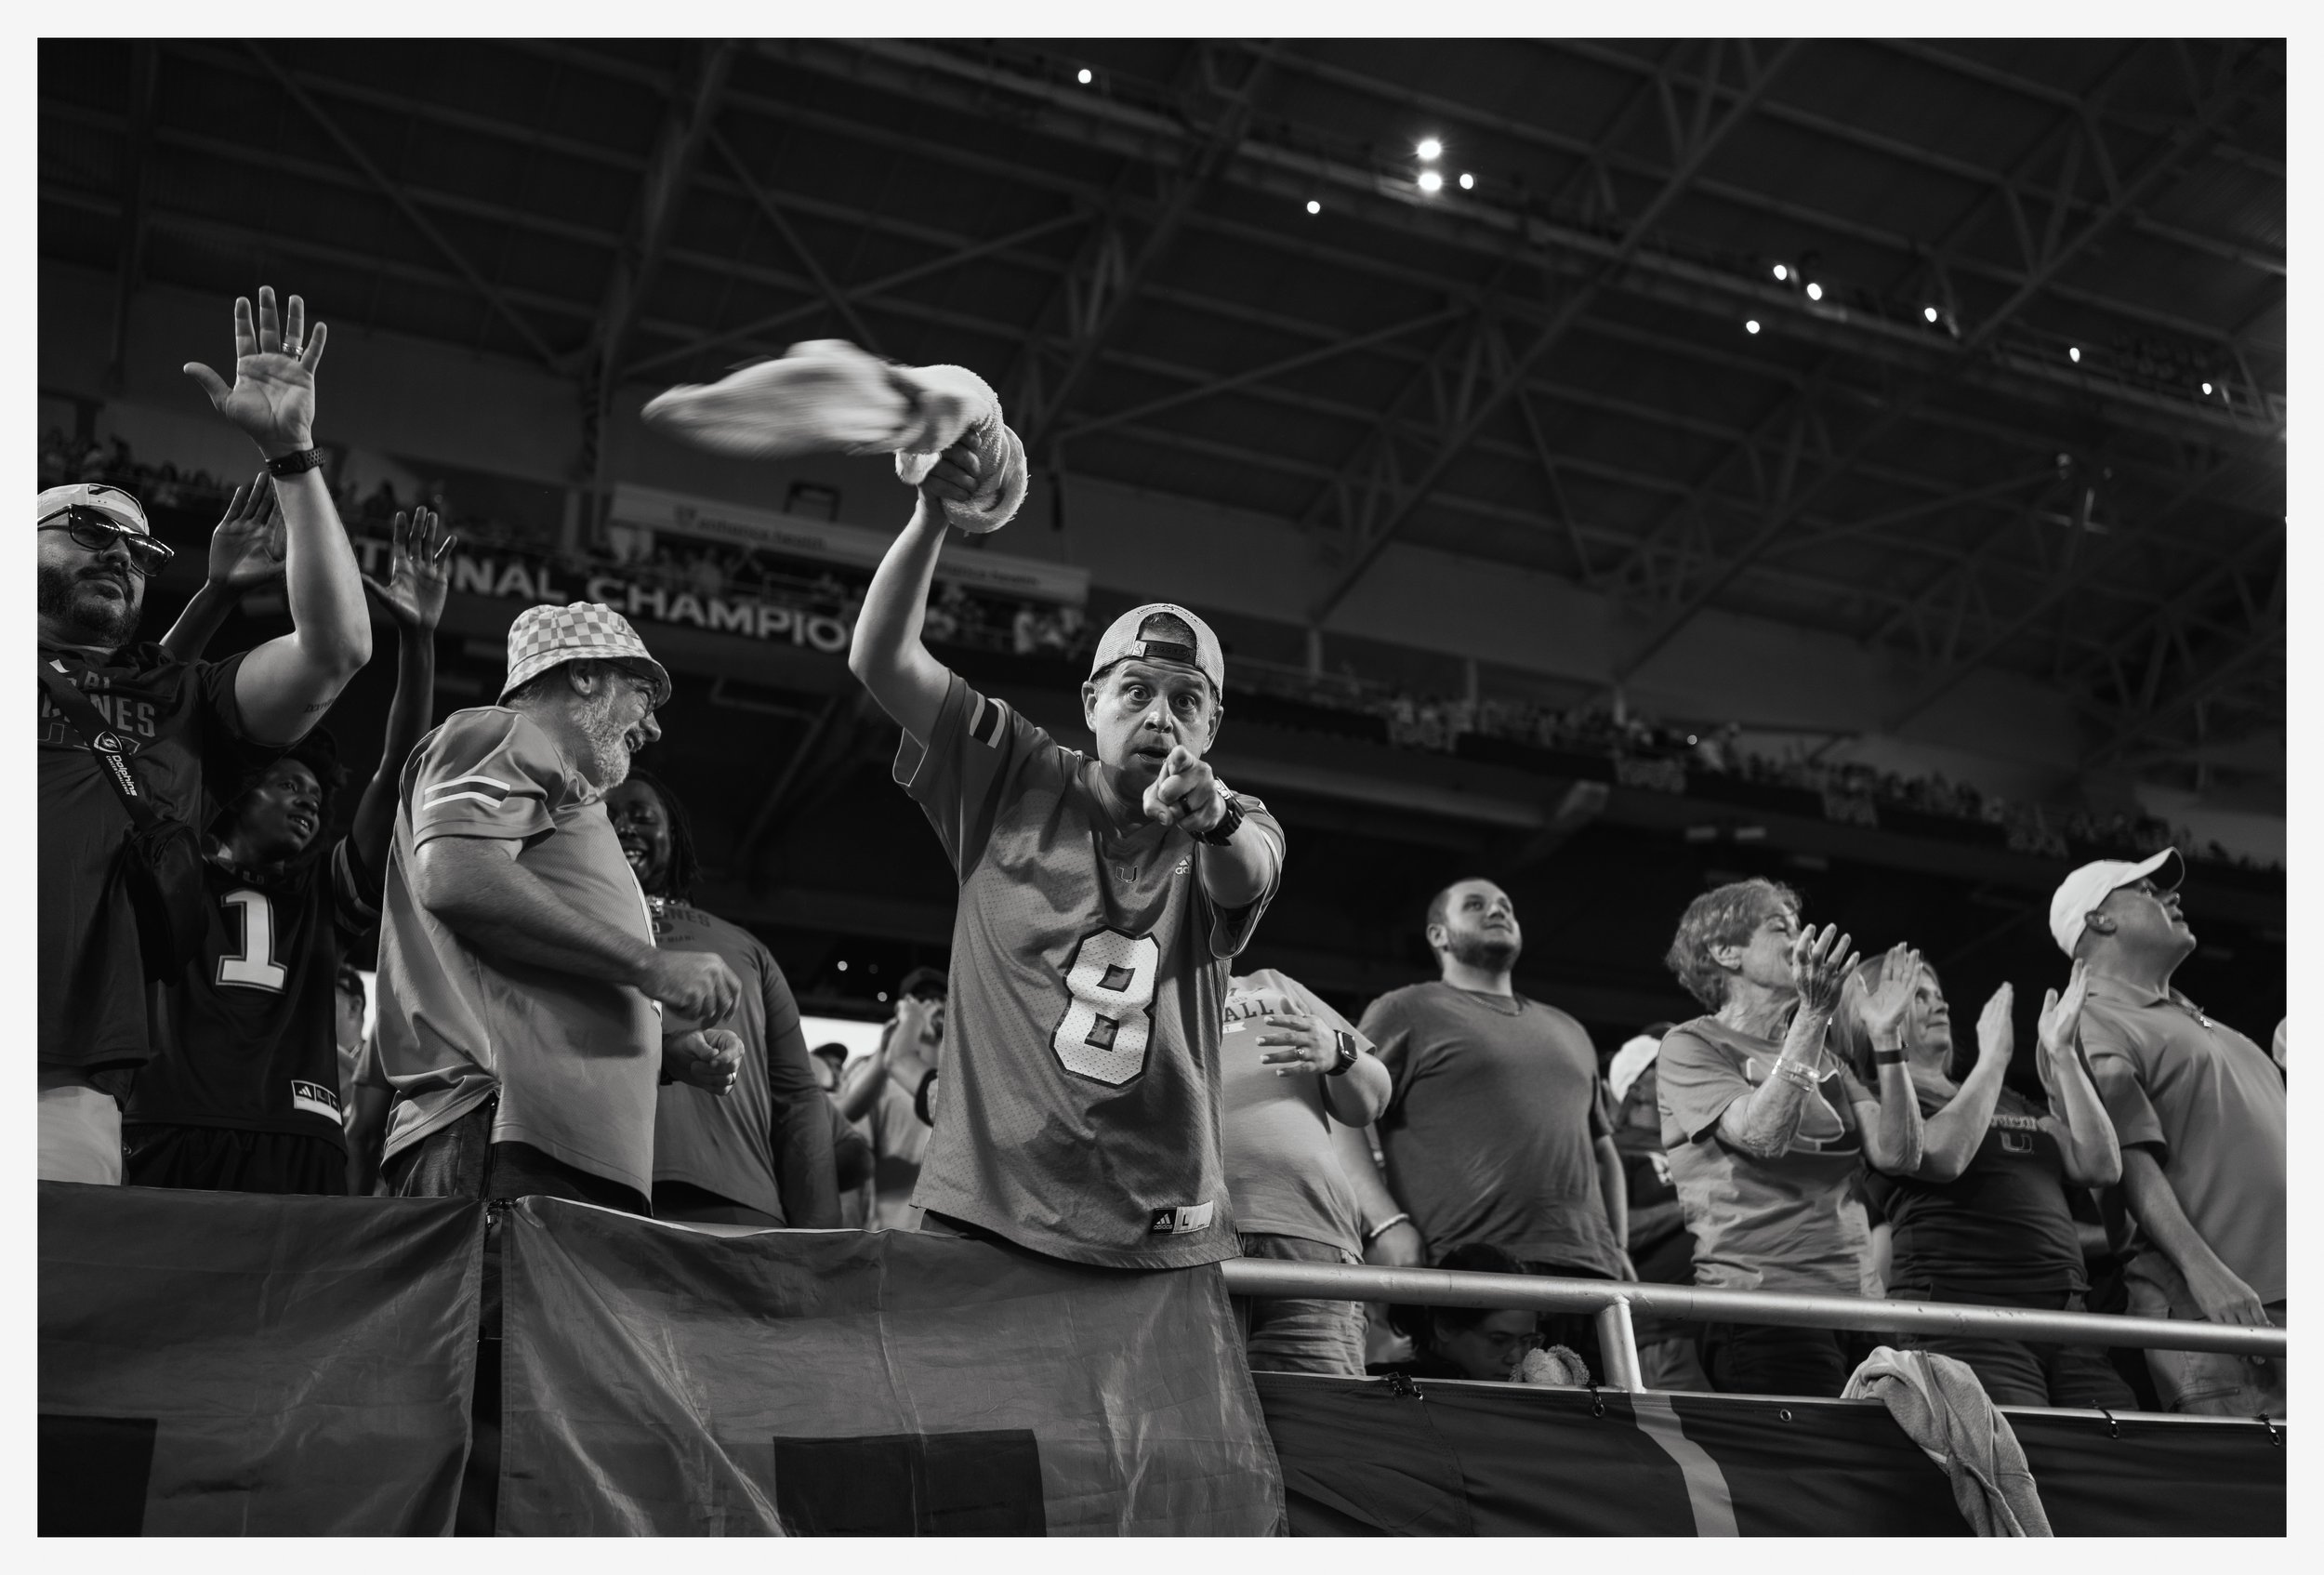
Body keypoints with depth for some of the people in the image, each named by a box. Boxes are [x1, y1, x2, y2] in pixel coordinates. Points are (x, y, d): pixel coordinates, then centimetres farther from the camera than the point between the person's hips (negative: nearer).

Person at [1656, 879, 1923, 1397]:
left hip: (1857, 1302, 6)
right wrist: (1813, 1016, -20)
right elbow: (1763, 1136, -16)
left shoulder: (1823, 1057, 20)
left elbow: (1897, 1154, 6)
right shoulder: (1690, 1046, 2)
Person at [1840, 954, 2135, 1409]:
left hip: (2065, 1313, 7)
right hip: (1959, 1315, -6)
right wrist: (1992, 1056, -3)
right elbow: (1943, 1156, -14)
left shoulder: (2008, 1101, 27)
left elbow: (2101, 1166, 16)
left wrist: (2063, 1055, 10)